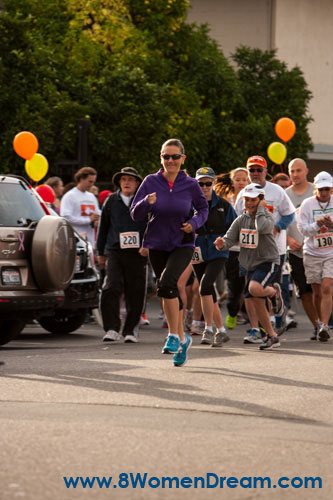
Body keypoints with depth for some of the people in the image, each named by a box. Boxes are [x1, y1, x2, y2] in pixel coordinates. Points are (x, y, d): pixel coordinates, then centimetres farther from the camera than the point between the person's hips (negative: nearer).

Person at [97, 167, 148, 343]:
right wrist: (101, 252, 19)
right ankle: (112, 329, -11)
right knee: (111, 289, -14)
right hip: (114, 251, 1)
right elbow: (103, 227, 19)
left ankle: (131, 330, 13)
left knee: (135, 294, 1)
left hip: (137, 253, -1)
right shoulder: (111, 201, 12)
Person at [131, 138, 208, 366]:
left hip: (182, 245, -3)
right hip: (157, 245, 3)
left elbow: (203, 208, 10)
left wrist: (194, 223, -9)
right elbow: (135, 214, -3)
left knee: (166, 283, -26)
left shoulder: (190, 185, -6)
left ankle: (174, 335, -15)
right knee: (172, 292, 12)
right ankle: (183, 339, 30)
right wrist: (146, 203, -23)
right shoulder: (151, 182, -4)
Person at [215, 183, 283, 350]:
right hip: (251, 265, 6)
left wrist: (260, 209, -20)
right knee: (257, 303, 7)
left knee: (254, 289, -32)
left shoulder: (267, 216, -11)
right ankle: (272, 337, 21)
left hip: (268, 262, -6)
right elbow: (229, 238, -2)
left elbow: (262, 228, -35)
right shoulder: (241, 220, 5)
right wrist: (222, 244, -25)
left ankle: (274, 291, 3)